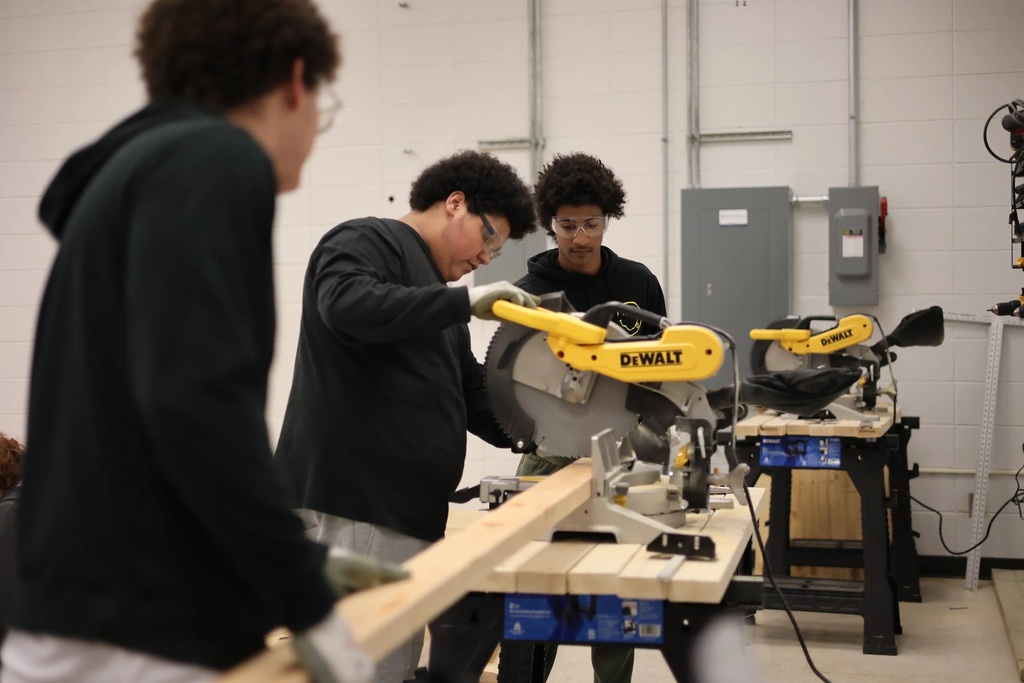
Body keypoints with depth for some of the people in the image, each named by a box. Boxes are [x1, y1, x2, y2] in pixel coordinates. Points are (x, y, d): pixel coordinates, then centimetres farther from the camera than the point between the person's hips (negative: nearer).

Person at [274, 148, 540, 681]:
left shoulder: (438, 302, 27)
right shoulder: (366, 241, -1)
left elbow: (477, 402, 26)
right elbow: (347, 303, -24)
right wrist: (465, 301, -20)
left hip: (410, 516, 9)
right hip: (348, 509, -9)